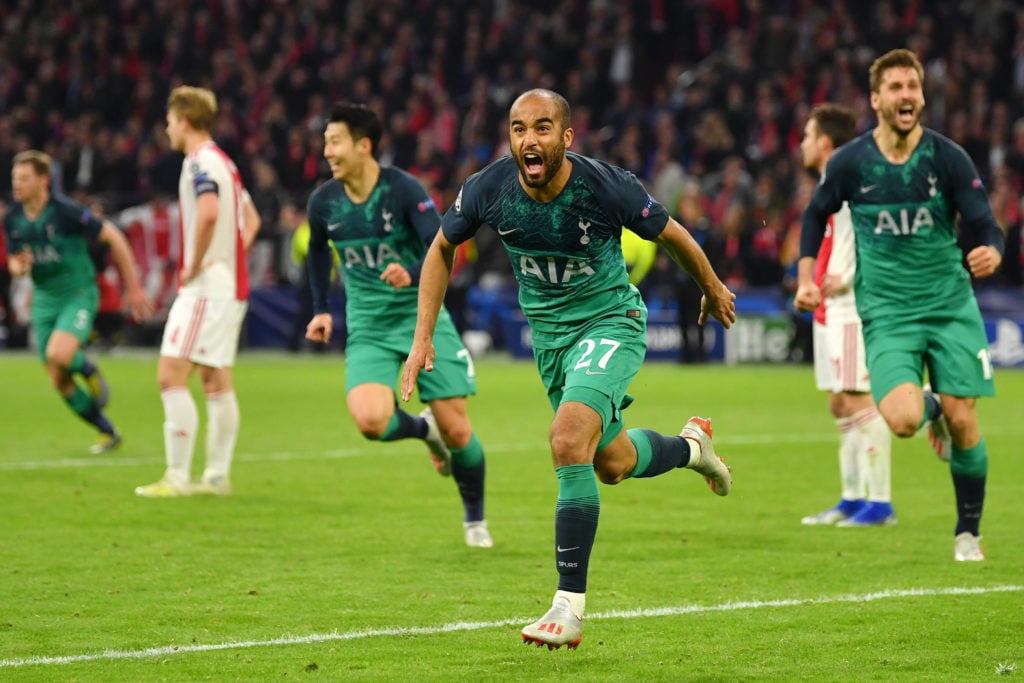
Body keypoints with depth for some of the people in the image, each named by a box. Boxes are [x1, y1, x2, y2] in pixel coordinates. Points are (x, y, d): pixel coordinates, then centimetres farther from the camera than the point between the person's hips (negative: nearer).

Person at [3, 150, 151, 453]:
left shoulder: (65, 211, -19)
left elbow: (113, 236, -12)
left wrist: (133, 286, -10)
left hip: (78, 295, -6)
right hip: (44, 301, 6)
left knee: (58, 355, -31)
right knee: (60, 382, 4)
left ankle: (89, 370, 5)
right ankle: (108, 433, 22)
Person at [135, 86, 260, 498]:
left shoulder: (200, 163, -13)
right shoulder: (223, 162, 17)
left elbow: (209, 213, -31)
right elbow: (251, 219, 28)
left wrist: (194, 266, -20)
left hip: (206, 289, -10)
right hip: (230, 287, 10)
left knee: (171, 376, -11)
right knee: (216, 382, 12)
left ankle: (178, 477, -13)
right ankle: (217, 475, 14)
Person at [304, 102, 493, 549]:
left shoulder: (404, 190, -16)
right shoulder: (323, 203, -3)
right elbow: (318, 251, 20)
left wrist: (411, 274, -43)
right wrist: (321, 309, 16)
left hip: (422, 316, -2)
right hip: (368, 328, 2)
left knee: (456, 430, -5)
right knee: (370, 421, -24)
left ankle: (475, 518, 22)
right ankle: (423, 429, 12)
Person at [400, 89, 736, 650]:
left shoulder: (606, 187, -26)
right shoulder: (488, 189, -17)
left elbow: (670, 235, -6)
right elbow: (442, 248, 3)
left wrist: (713, 290, 10)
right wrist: (423, 337, -3)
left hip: (611, 321, -5)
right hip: (547, 329, 5)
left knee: (569, 438, -26)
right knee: (610, 463, 17)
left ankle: (570, 606, -21)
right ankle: (691, 445, 52)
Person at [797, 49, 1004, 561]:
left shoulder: (949, 158, -6)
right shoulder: (849, 163, -3)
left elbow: (986, 227, -6)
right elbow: (815, 214, 16)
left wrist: (991, 253, -29)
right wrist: (807, 277, 5)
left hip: (951, 304, 0)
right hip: (886, 312, 0)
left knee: (962, 421, -5)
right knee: (901, 419, -22)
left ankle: (968, 532, 17)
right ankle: (929, 407, 18)